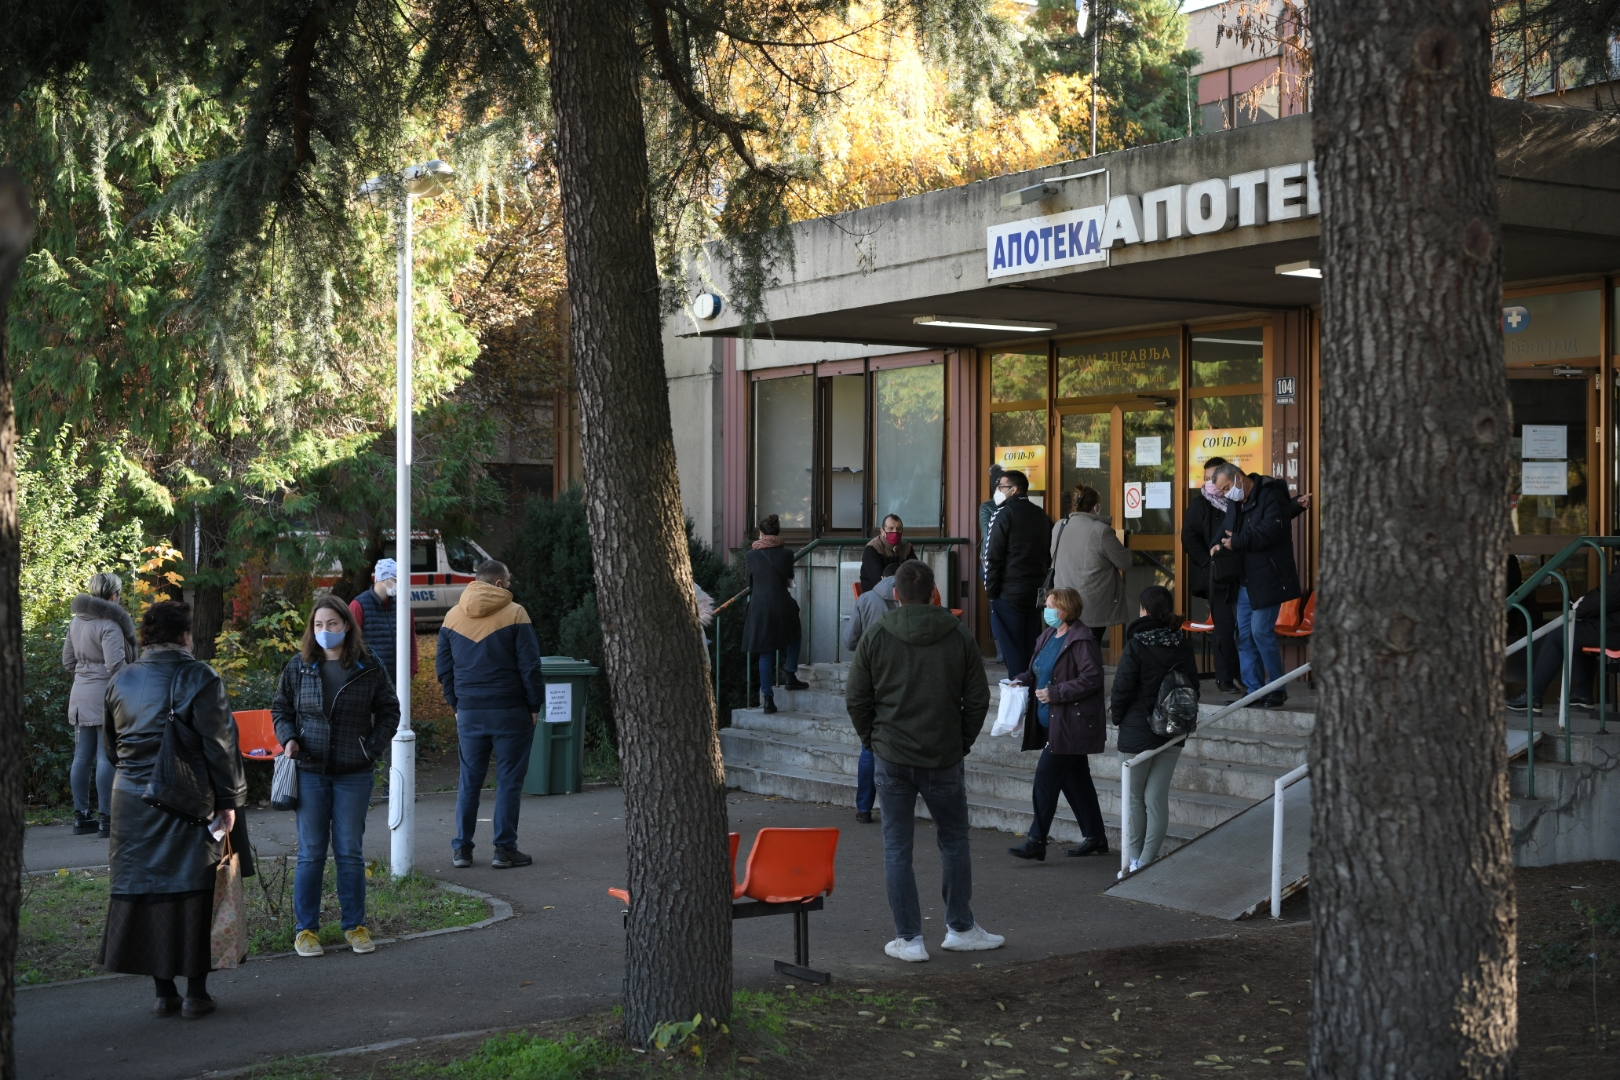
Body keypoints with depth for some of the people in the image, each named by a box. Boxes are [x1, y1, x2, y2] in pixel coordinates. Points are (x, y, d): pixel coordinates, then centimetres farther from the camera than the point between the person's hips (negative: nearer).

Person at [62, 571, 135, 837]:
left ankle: (81, 816, 16)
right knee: (106, 757, -5)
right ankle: (106, 818, -4)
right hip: (105, 697, -8)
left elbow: (68, 660, 17)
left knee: (82, 757, 10)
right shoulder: (108, 623, -15)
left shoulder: (77, 621, 11)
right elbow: (116, 664, -21)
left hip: (81, 696, 8)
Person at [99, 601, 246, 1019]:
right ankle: (195, 992, 6)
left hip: (131, 801, 4)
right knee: (192, 892, 3)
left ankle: (164, 992, 14)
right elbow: (219, 744, -10)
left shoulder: (120, 681, 8)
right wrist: (228, 800, -5)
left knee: (144, 889, 10)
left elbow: (111, 748, 17)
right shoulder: (198, 678, -8)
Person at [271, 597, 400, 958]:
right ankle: (306, 928, 12)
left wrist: (373, 749, -5)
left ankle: (355, 925, 16)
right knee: (310, 852, 3)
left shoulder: (369, 668, 0)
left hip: (354, 774, 0)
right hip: (310, 772, 0)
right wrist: (288, 739, -6)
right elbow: (280, 708, 12)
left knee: (350, 851, 6)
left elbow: (388, 710, 7)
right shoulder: (298, 667, 2)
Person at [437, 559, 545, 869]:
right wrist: (535, 704, -1)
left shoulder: (453, 616, 7)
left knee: (469, 781, 11)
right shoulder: (514, 614, -7)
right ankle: (505, 850, 3)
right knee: (509, 781, 3)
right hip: (510, 711, -4)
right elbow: (529, 664, -9)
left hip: (469, 712, 4)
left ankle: (461, 849, 11)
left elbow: (444, 667, 10)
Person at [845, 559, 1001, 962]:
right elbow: (977, 698, 2)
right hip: (943, 759, 1)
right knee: (954, 842, 16)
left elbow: (856, 698, 0)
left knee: (897, 848, 6)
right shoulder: (958, 636, -1)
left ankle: (909, 939, 6)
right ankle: (960, 928, 22)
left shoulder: (876, 637, -3)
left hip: (892, 759, 0)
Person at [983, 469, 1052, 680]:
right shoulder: (1041, 515, 11)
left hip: (1009, 593, -7)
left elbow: (993, 556, -13)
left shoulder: (1004, 514, -10)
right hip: (1035, 592, 7)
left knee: (1012, 648, -2)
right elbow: (1049, 554, 18)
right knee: (1031, 648, 11)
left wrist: (991, 589, -6)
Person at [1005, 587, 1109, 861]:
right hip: (1052, 723, 9)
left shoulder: (1080, 640, -15)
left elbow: (1092, 678, -21)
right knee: (1075, 780, 14)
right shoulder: (1048, 636, 12)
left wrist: (1055, 693, -21)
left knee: (1046, 776, -10)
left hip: (1071, 724, -9)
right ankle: (1095, 838, 23)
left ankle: (1036, 843, -6)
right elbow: (1039, 671, 23)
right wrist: (1024, 680, 2)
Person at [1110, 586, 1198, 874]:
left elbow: (1122, 688, -15)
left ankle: (1134, 858, 13)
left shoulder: (1137, 645, -16)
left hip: (1137, 732, -4)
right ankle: (1149, 859, 7)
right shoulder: (1183, 645, -1)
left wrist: (1117, 715, 3)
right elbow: (1192, 686, 6)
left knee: (1134, 796, 9)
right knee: (1157, 797, 7)